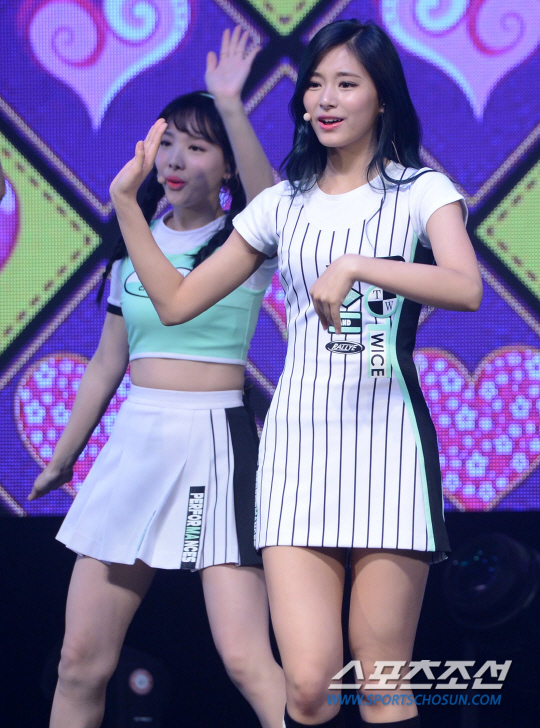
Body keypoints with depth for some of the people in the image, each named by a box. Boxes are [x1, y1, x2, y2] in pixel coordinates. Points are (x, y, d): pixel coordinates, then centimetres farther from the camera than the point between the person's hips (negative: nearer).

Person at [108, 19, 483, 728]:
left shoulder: (421, 190, 5)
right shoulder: (284, 203, 16)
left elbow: (466, 288, -16)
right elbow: (176, 301, 16)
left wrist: (356, 266, -26)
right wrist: (126, 203, 10)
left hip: (387, 436, -2)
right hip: (299, 437, 2)